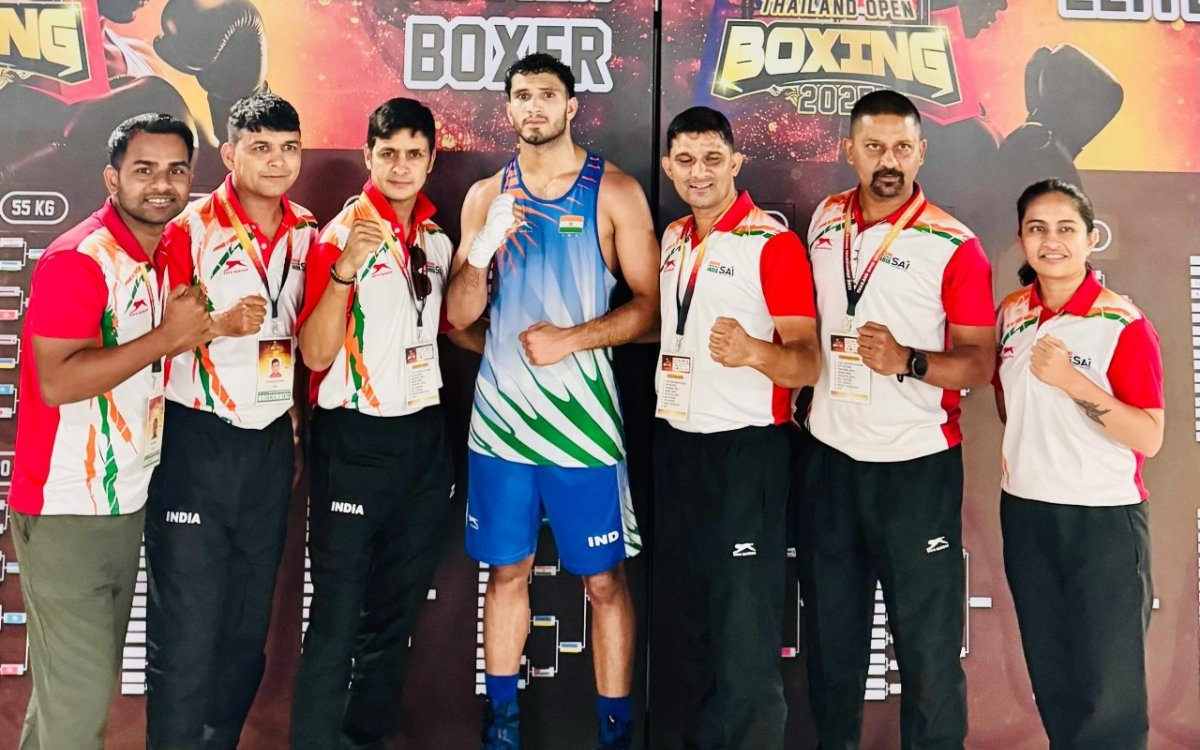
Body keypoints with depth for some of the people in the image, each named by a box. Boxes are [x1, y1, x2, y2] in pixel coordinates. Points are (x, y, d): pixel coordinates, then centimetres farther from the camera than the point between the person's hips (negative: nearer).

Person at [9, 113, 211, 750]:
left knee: (93, 674, 18)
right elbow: (58, 382, -25)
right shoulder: (77, 260, -16)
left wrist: (203, 326, 4)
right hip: (66, 510, -8)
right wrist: (168, 338, -23)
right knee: (79, 694, -2)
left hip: (128, 502, 8)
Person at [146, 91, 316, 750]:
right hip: (196, 442, -5)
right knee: (186, 635, -1)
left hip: (272, 444, 5)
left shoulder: (307, 234, 8)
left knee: (248, 631, 14)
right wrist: (218, 326, -24)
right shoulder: (190, 230, -7)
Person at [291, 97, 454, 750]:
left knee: (396, 609, 15)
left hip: (424, 434, 6)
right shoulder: (342, 235, -9)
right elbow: (315, 354, -17)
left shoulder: (436, 239, 9)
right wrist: (344, 271, -30)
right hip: (353, 438, -6)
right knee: (338, 614, 0)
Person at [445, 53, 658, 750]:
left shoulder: (615, 190, 0)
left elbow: (650, 304, -3)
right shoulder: (487, 195, 9)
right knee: (507, 569, 13)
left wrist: (571, 337, -15)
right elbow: (460, 313, 6)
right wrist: (483, 247, -12)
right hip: (500, 411, 3)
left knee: (605, 577, 3)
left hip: (583, 412, -3)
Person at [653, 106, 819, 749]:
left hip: (743, 452, -7)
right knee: (686, 614, 17)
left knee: (745, 628, -1)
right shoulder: (670, 241, 11)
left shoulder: (773, 243, -10)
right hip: (673, 445, 7)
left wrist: (752, 353, -34)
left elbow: (807, 362, -15)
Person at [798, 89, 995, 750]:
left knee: (927, 639, 4)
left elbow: (980, 363, -11)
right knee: (831, 628, 18)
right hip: (829, 456, 5)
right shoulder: (826, 220, 4)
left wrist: (906, 362, -27)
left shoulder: (953, 246, -11)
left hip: (917, 465, -4)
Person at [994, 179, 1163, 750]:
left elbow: (1149, 439, -17)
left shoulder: (1123, 324, -11)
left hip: (1104, 518, -5)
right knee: (1051, 679, 16)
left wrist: (1075, 384, -26)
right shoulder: (1011, 314, 4)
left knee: (1107, 688, 3)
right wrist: (1019, 457, 11)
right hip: (1024, 512, 5)